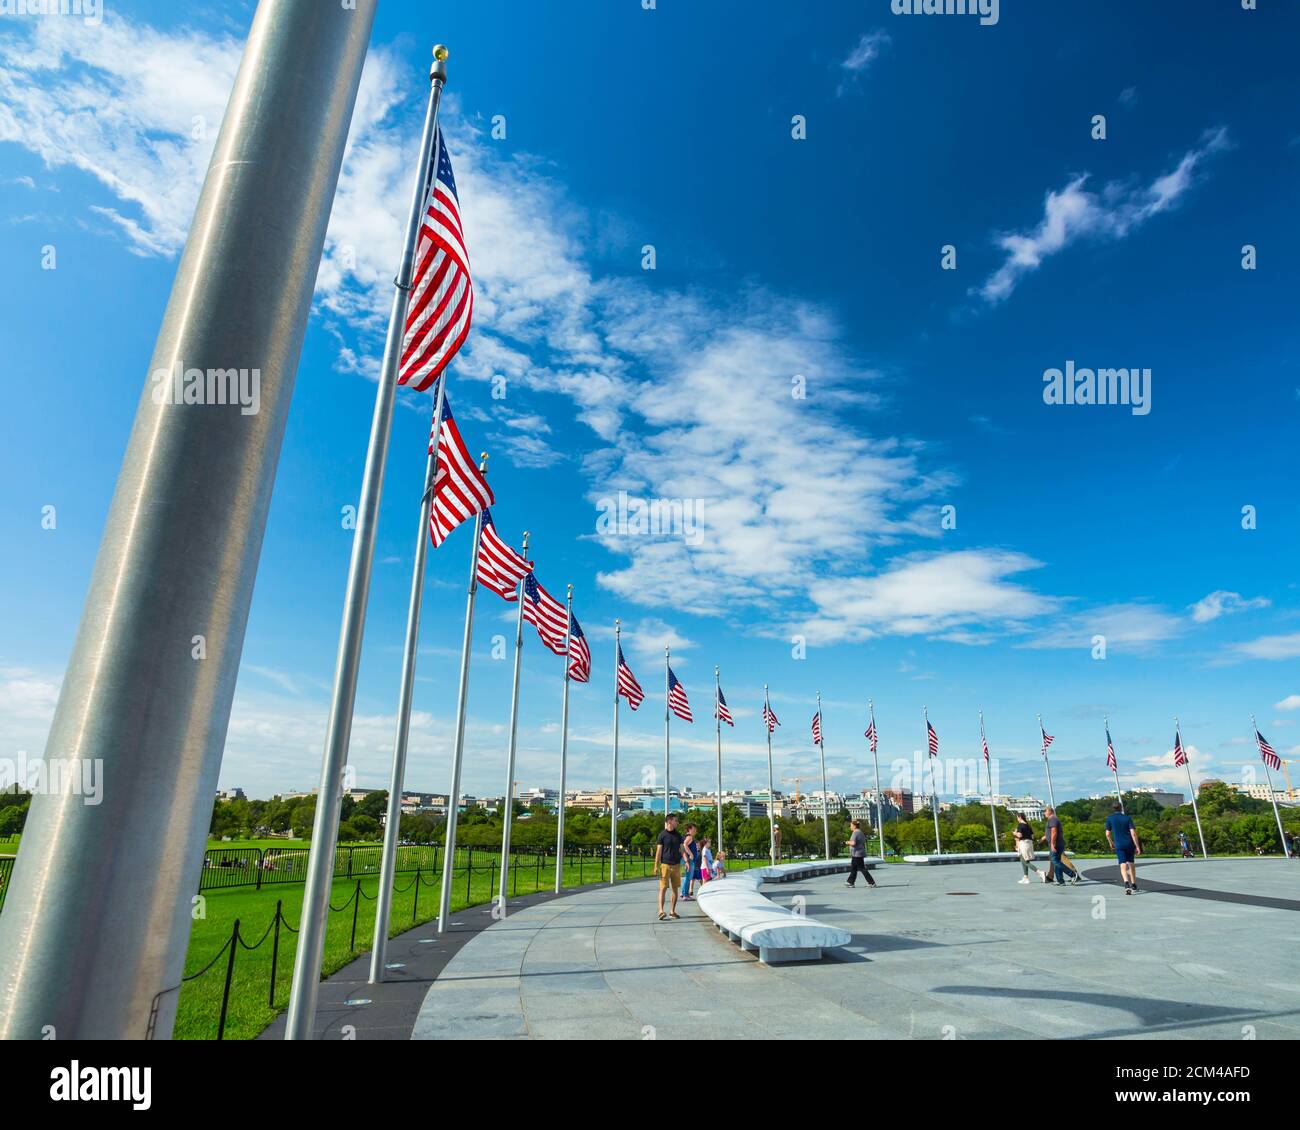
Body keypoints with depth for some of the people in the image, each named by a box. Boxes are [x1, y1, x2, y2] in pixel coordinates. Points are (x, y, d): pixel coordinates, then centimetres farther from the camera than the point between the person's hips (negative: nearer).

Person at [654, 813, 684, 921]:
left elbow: (681, 849, 12)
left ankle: (672, 911, 15)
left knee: (675, 888, 7)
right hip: (665, 864, -5)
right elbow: (658, 851, -4)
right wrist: (656, 866, -9)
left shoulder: (678, 835, 11)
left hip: (676, 865, 5)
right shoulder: (662, 835, -3)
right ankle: (661, 911, -8)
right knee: (663, 888, -8)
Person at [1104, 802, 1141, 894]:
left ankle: (1127, 883, -28)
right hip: (1129, 844, 1)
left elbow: (1108, 834, 3)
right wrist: (1137, 846, -6)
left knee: (1123, 865, -5)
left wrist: (1111, 843, 20)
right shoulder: (1127, 817, -1)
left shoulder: (1109, 818, 1)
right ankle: (1134, 885, 27)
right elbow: (1133, 833, -9)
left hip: (1119, 845, -1)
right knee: (1131, 864, 19)